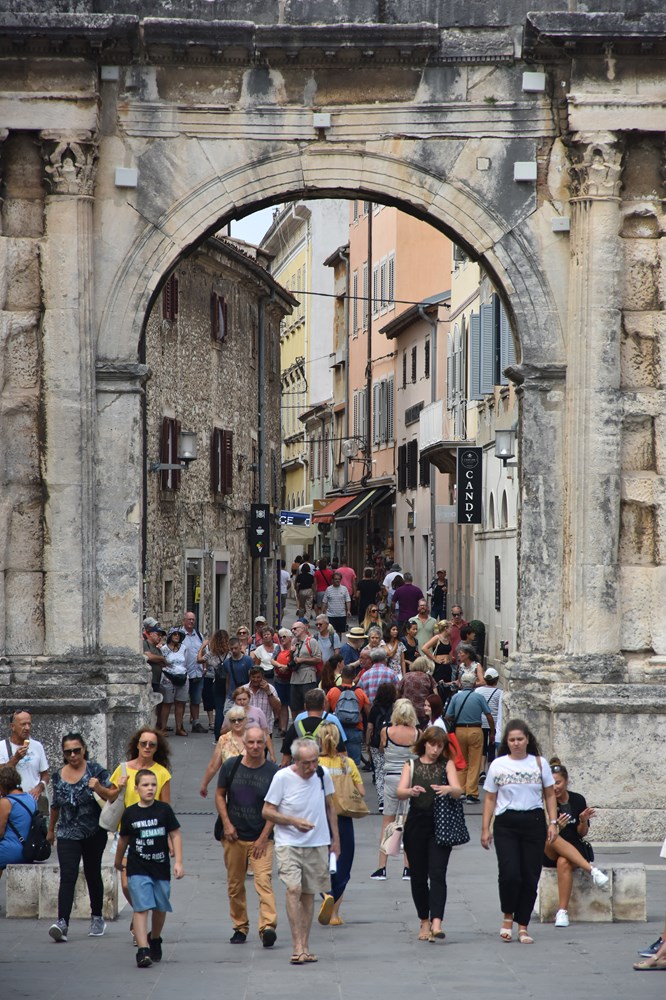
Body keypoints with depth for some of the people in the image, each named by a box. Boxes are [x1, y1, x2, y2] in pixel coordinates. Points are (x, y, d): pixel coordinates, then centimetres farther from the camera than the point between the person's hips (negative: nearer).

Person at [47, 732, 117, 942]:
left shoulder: (95, 770, -5)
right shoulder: (57, 777, 4)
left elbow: (113, 795, -7)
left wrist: (98, 788, -26)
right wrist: (51, 830, 26)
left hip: (94, 833, -1)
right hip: (67, 834, 1)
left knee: (92, 874, 11)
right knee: (67, 876, -13)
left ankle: (97, 918, 28)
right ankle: (62, 922, -23)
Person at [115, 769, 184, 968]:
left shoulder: (164, 810, -1)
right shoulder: (130, 813, 0)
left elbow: (175, 835, 1)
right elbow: (124, 839, 14)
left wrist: (178, 862, -6)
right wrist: (118, 861, 26)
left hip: (161, 867, 2)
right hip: (138, 869, -2)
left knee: (160, 908, 14)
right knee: (141, 908, -12)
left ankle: (155, 940, 39)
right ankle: (143, 950, -18)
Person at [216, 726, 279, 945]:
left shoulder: (273, 771, -5)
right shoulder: (231, 766, 1)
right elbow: (220, 795, 10)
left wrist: (264, 837, -8)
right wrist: (226, 824, -2)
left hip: (261, 838, -3)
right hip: (234, 837, 3)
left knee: (263, 880, -17)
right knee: (235, 884, 8)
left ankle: (268, 926, -26)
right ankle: (240, 927, 21)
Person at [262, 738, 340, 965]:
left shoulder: (322, 774, 1)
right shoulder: (282, 778, -11)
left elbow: (330, 806, 15)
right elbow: (267, 811, -7)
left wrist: (335, 838, 15)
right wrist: (294, 822, -20)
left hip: (318, 844, 4)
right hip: (289, 844, -4)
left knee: (309, 893, 8)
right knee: (293, 889, -19)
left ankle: (305, 946, 14)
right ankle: (297, 947, -18)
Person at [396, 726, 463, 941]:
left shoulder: (447, 765, 7)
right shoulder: (411, 765, 8)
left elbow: (458, 791, -6)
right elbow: (400, 792, -5)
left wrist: (448, 789, -30)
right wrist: (411, 791, -28)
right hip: (416, 823, 2)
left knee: (437, 874, -13)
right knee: (418, 875, 5)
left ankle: (436, 922, -22)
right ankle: (424, 921, 18)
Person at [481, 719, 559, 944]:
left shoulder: (539, 763, 8)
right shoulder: (498, 765, 6)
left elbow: (550, 795, 11)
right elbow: (490, 799, 8)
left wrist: (553, 822, 1)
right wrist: (485, 828, 4)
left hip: (533, 822, 1)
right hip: (506, 824, -1)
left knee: (530, 877, 0)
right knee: (510, 873, -15)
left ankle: (523, 926, 11)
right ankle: (507, 917, 9)